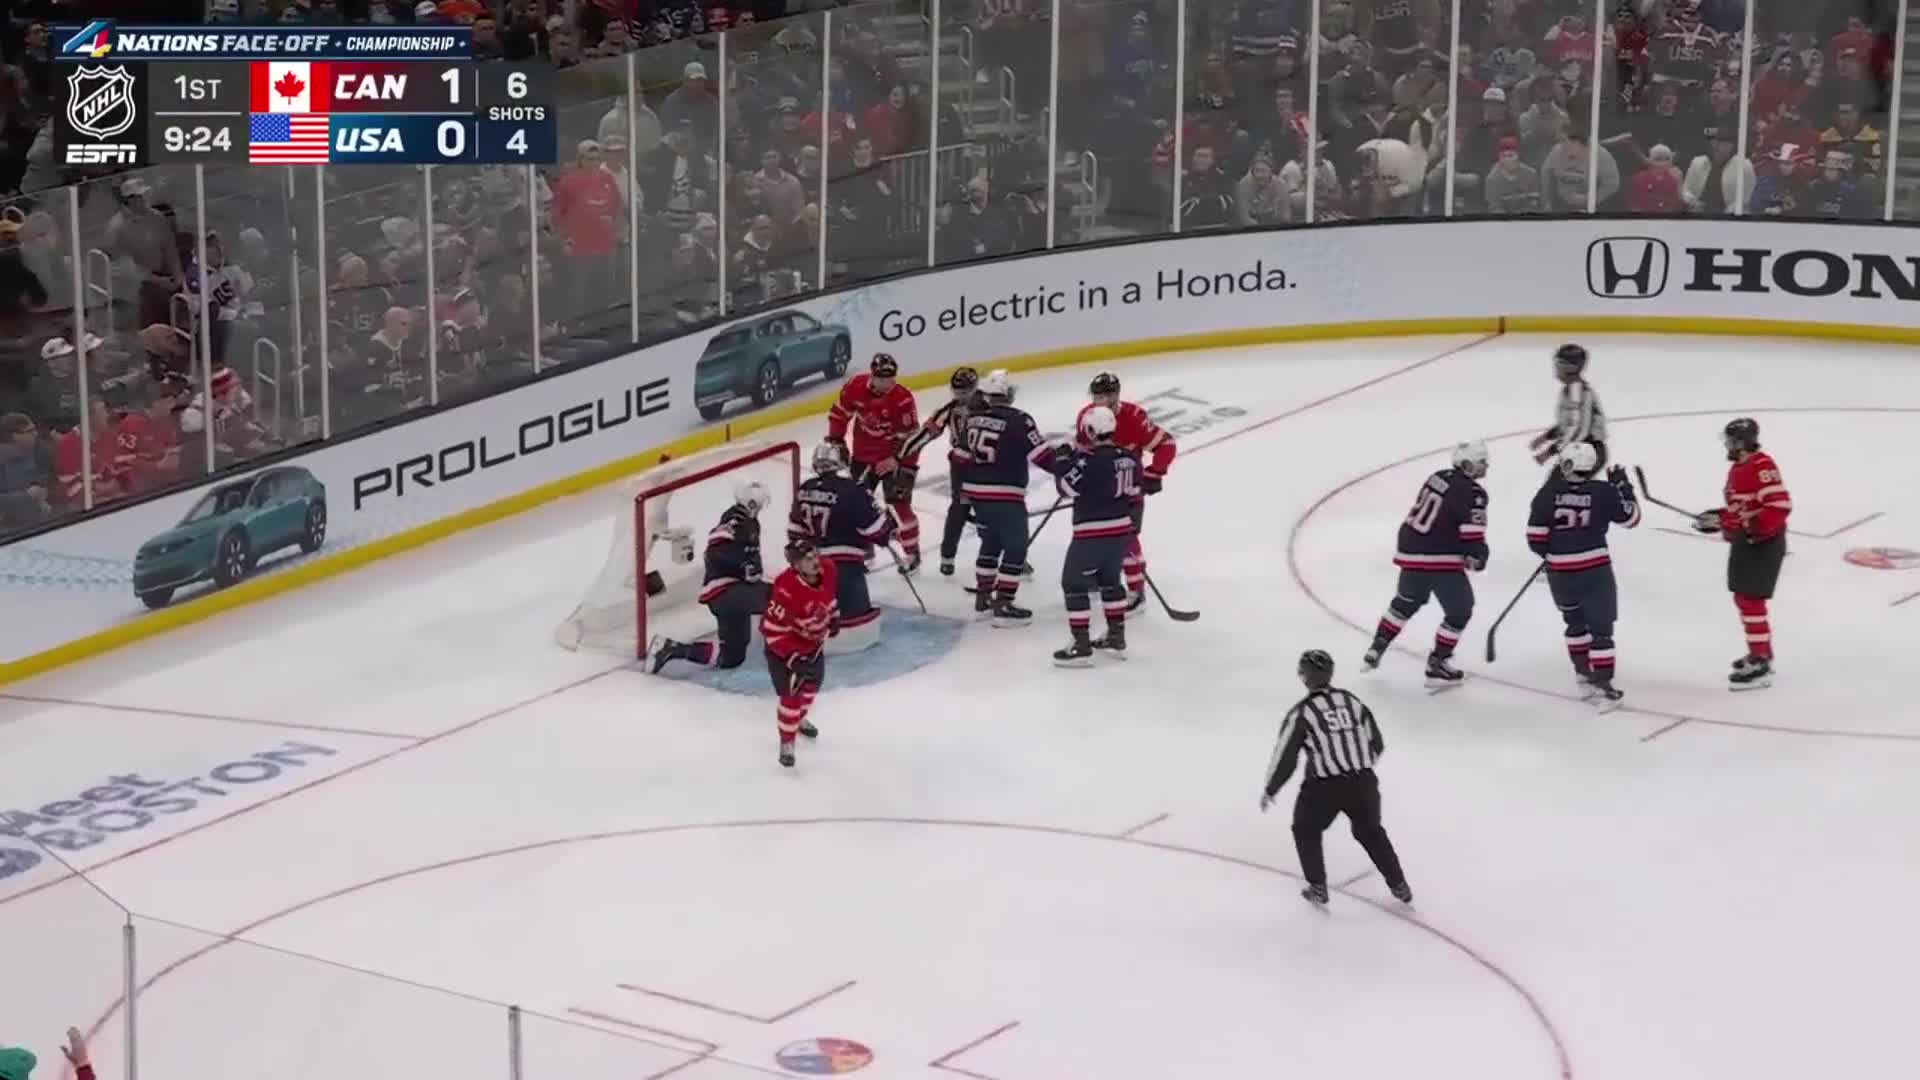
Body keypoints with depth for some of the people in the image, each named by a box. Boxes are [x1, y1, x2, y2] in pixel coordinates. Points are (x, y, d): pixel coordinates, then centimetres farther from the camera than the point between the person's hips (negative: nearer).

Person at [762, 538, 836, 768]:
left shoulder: (827, 570, -19)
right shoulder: (786, 588, -40)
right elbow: (772, 629, -33)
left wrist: (833, 615, 16)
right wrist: (792, 657, -36)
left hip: (813, 639, 7)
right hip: (785, 645, -7)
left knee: (813, 681, 23)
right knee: (792, 693, -9)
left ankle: (799, 718, 52)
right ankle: (787, 742, 11)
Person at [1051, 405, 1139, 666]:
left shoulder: (1087, 461, -20)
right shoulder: (1128, 459, 3)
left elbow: (1066, 488, -14)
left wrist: (1064, 461, -1)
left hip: (1091, 534, -7)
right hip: (1122, 530, 8)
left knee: (1074, 584, 1)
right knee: (1110, 581, 24)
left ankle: (1081, 647, -2)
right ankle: (1117, 639, 28)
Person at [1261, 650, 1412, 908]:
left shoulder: (1301, 712, -6)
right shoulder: (1353, 702, 8)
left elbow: (1285, 756, -4)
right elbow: (1377, 744, 15)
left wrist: (1269, 790, 10)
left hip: (1323, 788, -4)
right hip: (1363, 782, 4)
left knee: (1306, 832, 23)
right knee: (1370, 831, 27)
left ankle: (1318, 889, 22)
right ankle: (1399, 886, 30)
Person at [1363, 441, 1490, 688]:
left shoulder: (1438, 477, 11)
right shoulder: (1471, 492, -13)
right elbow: (1472, 529, -22)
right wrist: (1477, 556, -8)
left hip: (1411, 551, 8)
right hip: (1440, 559, -8)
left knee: (1406, 601, 29)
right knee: (1460, 610, 6)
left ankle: (1376, 650, 34)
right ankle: (1437, 666, 6)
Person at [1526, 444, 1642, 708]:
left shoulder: (1549, 493, -6)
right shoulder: (1603, 492, -7)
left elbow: (1535, 537, -5)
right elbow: (1631, 517, 7)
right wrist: (1622, 485, 18)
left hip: (1560, 572, 2)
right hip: (1595, 570, -2)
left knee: (1575, 621, 25)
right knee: (1600, 628, 5)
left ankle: (1583, 675, 31)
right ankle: (1603, 687, 1)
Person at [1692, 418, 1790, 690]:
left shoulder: (1762, 466, -20)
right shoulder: (1738, 468, 12)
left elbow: (1780, 505, -27)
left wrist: (1753, 528, -30)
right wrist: (1717, 519, 12)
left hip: (1763, 544, -11)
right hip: (1744, 542, 11)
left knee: (1751, 600, -11)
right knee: (1743, 597, 20)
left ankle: (1760, 667, -9)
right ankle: (1762, 653, 34)